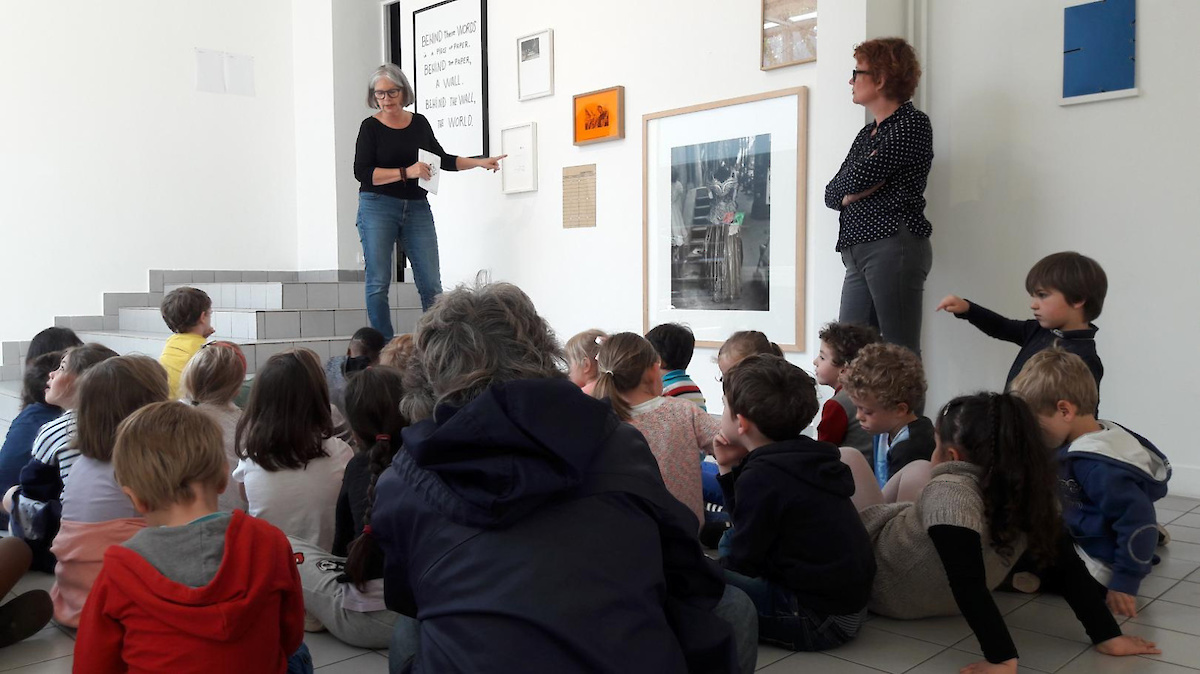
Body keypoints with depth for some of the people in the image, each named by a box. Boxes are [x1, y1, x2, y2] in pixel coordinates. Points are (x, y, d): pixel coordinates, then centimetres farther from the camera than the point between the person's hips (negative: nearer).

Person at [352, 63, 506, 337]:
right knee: (378, 283, -4)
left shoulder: (419, 123, 11)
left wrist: (480, 163, 18)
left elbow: (442, 159, 23)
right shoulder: (371, 127, -1)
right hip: (378, 207, -3)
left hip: (417, 208, 3)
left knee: (431, 284, -1)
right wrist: (406, 173, -20)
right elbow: (362, 172, -11)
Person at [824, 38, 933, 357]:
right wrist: (849, 194, -4)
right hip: (858, 253, 8)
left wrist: (856, 180, 8)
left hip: (893, 244, -8)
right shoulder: (866, 134, 24)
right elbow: (832, 193, 16)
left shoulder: (913, 123, -2)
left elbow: (856, 179, -13)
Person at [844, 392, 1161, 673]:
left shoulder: (948, 493, -37)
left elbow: (970, 586, -43)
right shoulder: (1028, 493, -17)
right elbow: (1069, 567, -13)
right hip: (943, 598, 6)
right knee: (916, 468, 24)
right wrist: (1108, 636, -14)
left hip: (881, 587, -6)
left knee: (848, 457, 10)